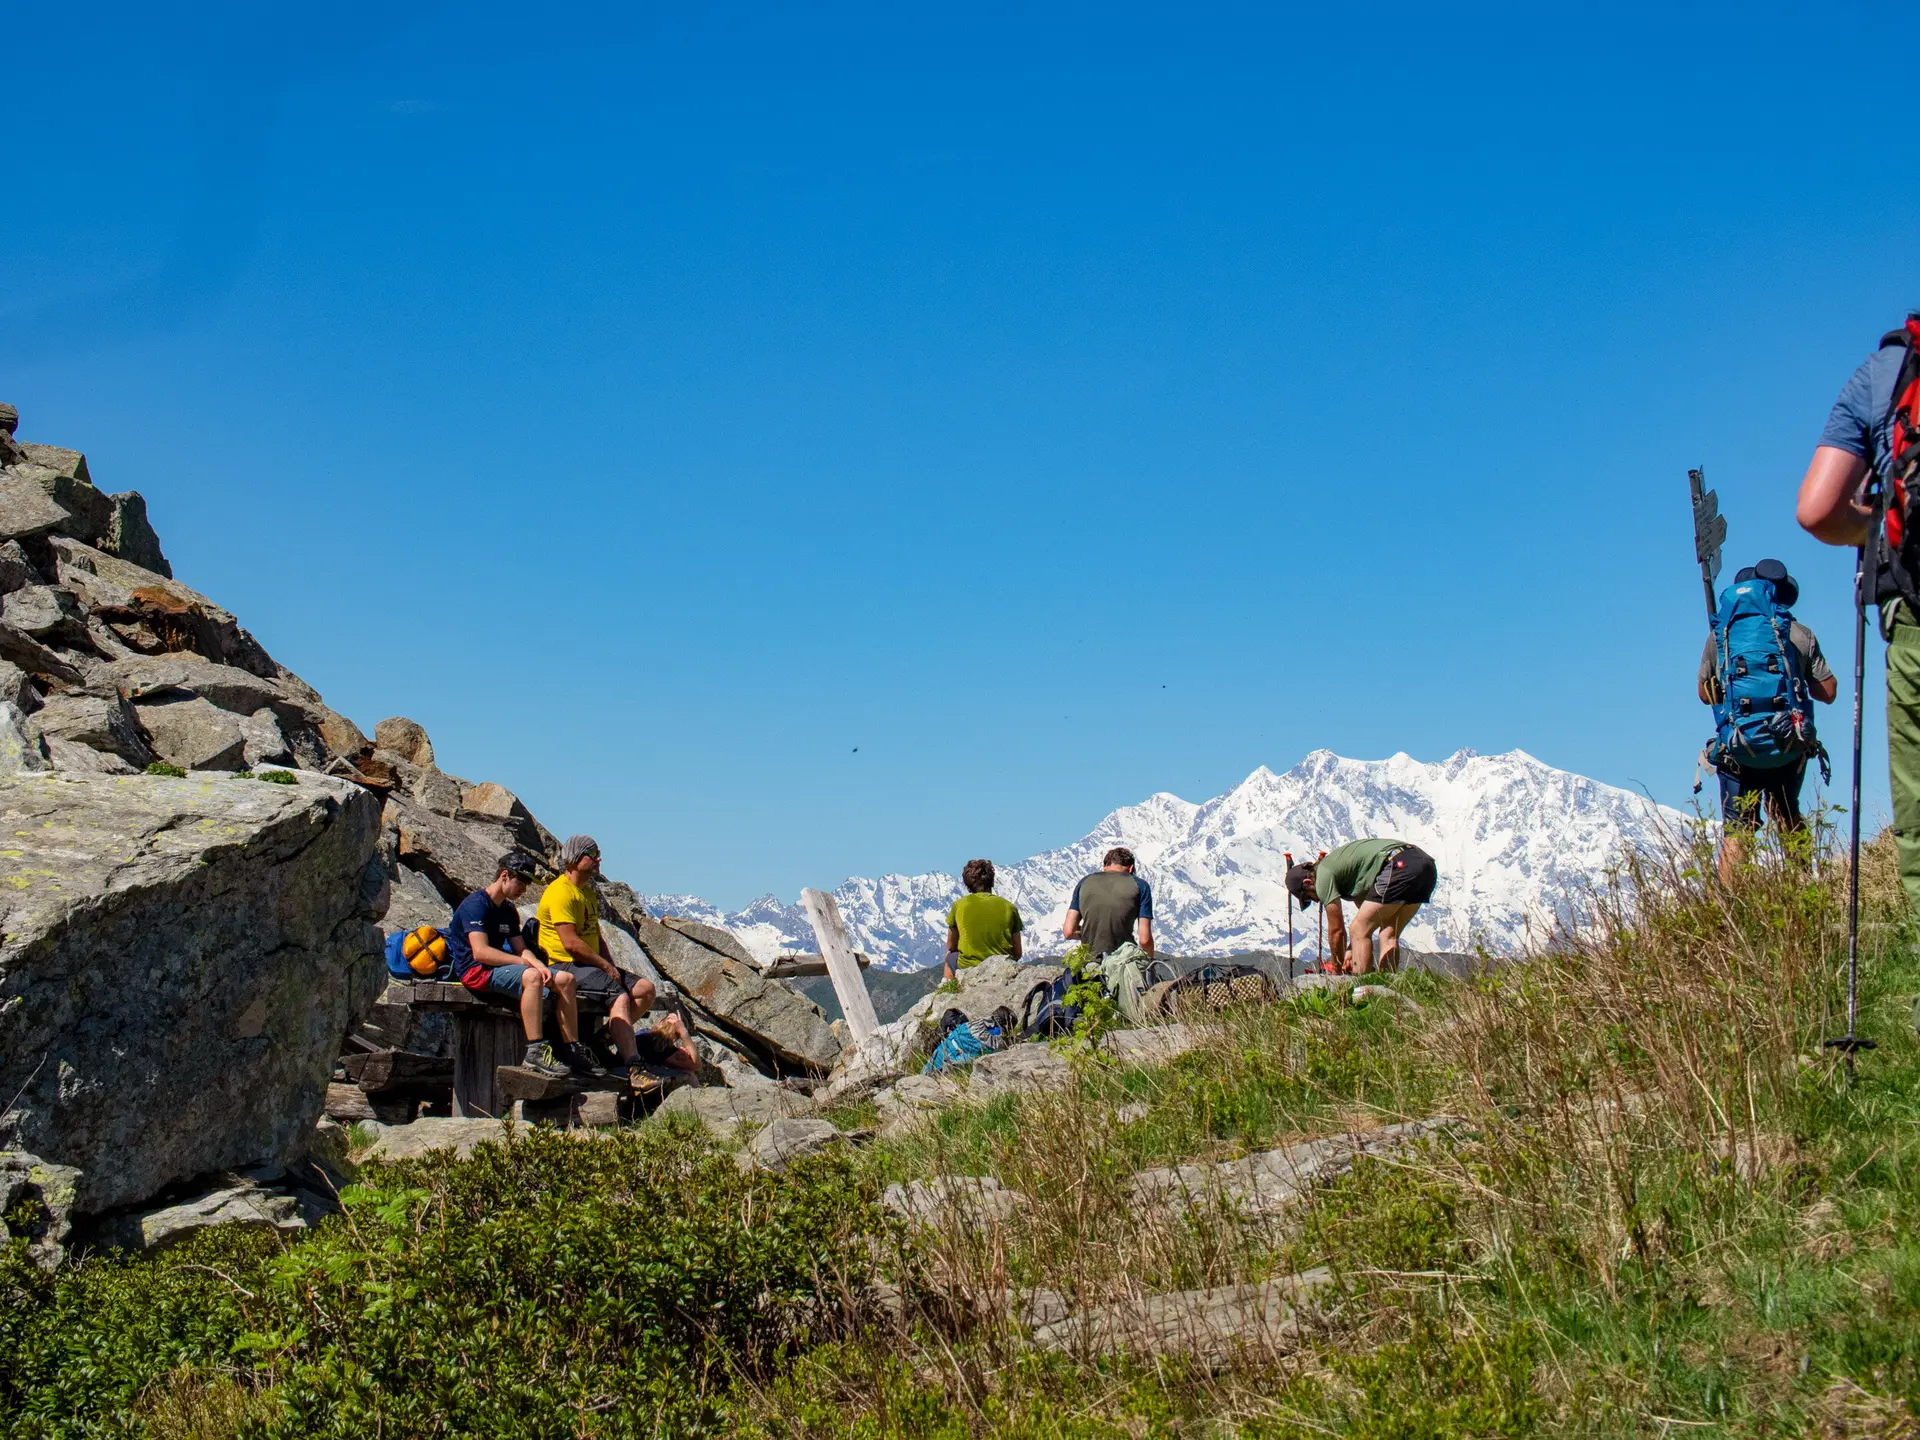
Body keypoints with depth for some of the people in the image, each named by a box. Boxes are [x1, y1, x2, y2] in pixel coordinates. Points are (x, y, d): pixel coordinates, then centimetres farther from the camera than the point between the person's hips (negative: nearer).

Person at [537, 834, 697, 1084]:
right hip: (564, 966, -10)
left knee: (645, 988, -4)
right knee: (620, 996, -30)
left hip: (591, 966, 10)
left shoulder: (588, 893, 21)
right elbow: (571, 942, -20)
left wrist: (611, 967, 5)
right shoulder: (561, 892, -12)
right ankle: (634, 1068, -40)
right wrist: (605, 966, -14)